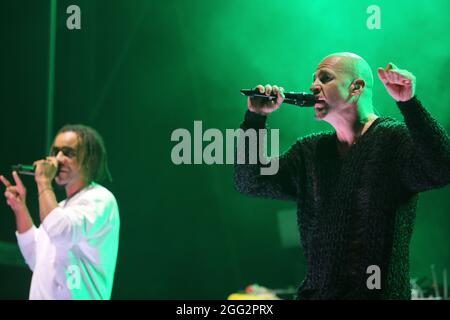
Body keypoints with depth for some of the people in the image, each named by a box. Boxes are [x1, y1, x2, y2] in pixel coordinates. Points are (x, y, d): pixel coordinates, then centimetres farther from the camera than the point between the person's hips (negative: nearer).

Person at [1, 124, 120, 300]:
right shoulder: (63, 206, 17)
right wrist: (20, 208, 13)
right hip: (42, 294, 9)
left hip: (73, 296, -9)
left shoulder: (100, 199, -11)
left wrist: (43, 183, -16)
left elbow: (59, 233, -28)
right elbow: (36, 262, 20)